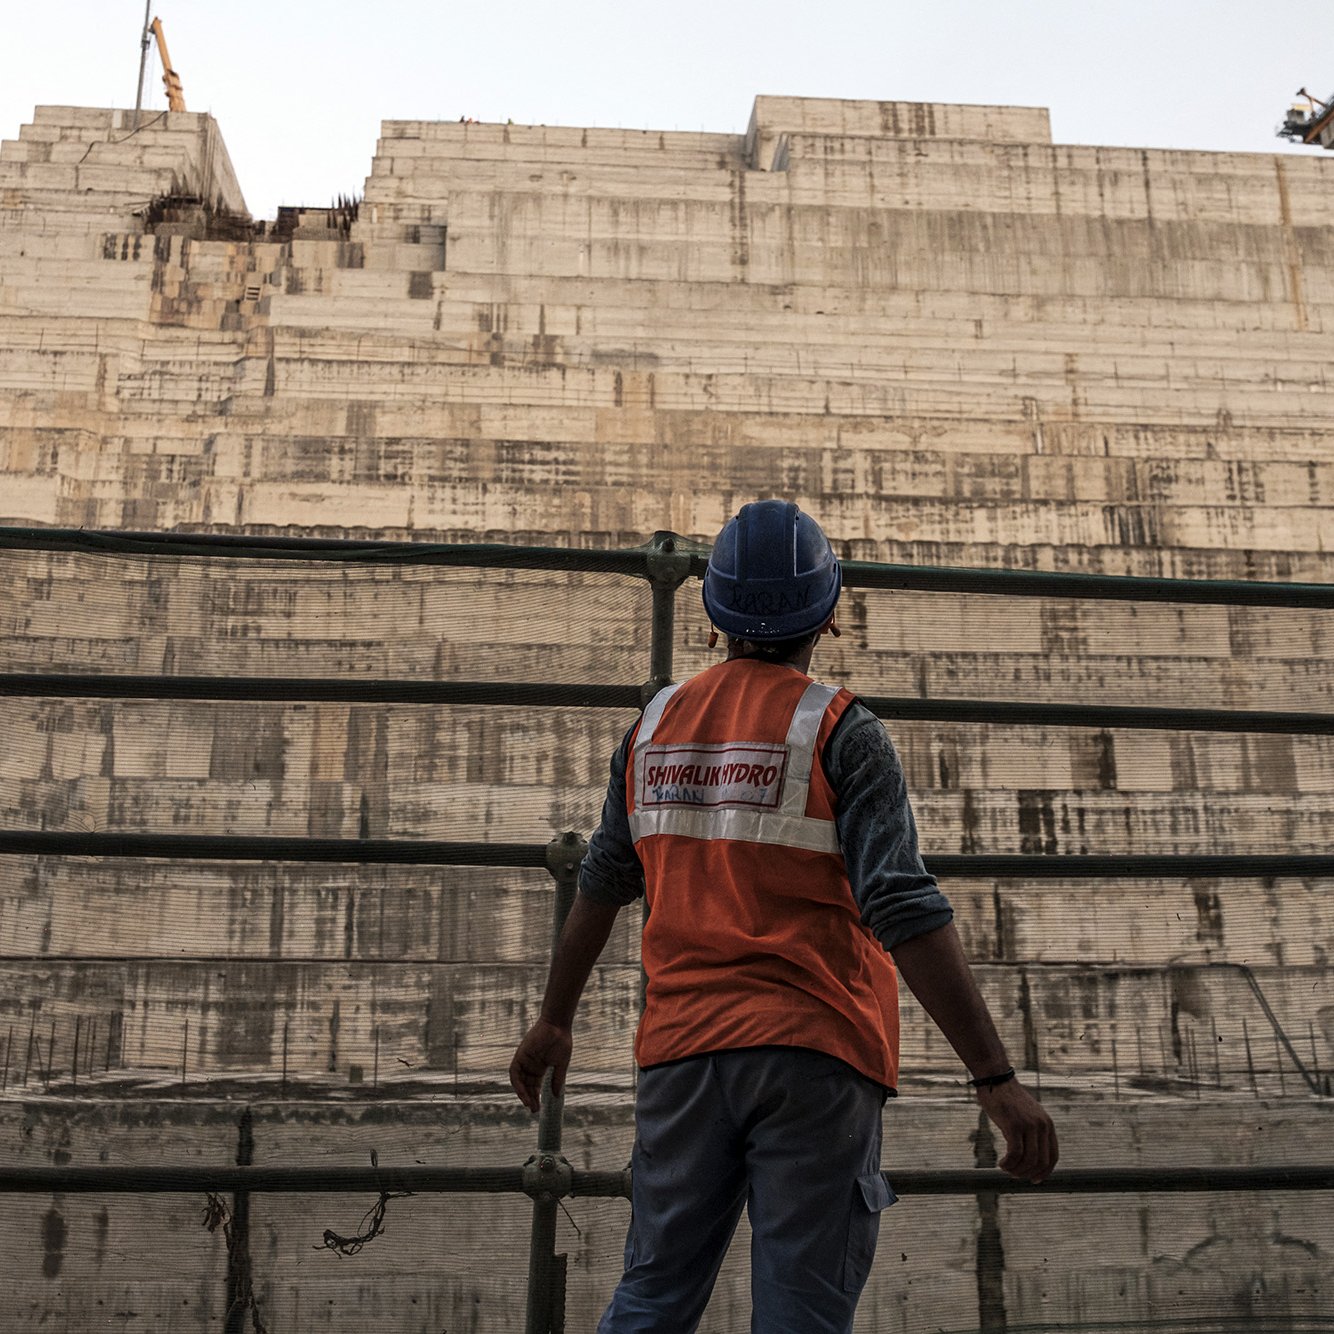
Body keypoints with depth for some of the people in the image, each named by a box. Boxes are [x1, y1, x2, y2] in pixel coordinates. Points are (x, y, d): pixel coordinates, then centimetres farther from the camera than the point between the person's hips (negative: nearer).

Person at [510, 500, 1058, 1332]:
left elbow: (603, 886, 17)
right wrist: (997, 1077, -16)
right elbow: (904, 912, -17)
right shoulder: (840, 731, -8)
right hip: (812, 1053, -4)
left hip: (681, 1050, 5)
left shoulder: (658, 724, 7)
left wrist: (556, 1020, 28)